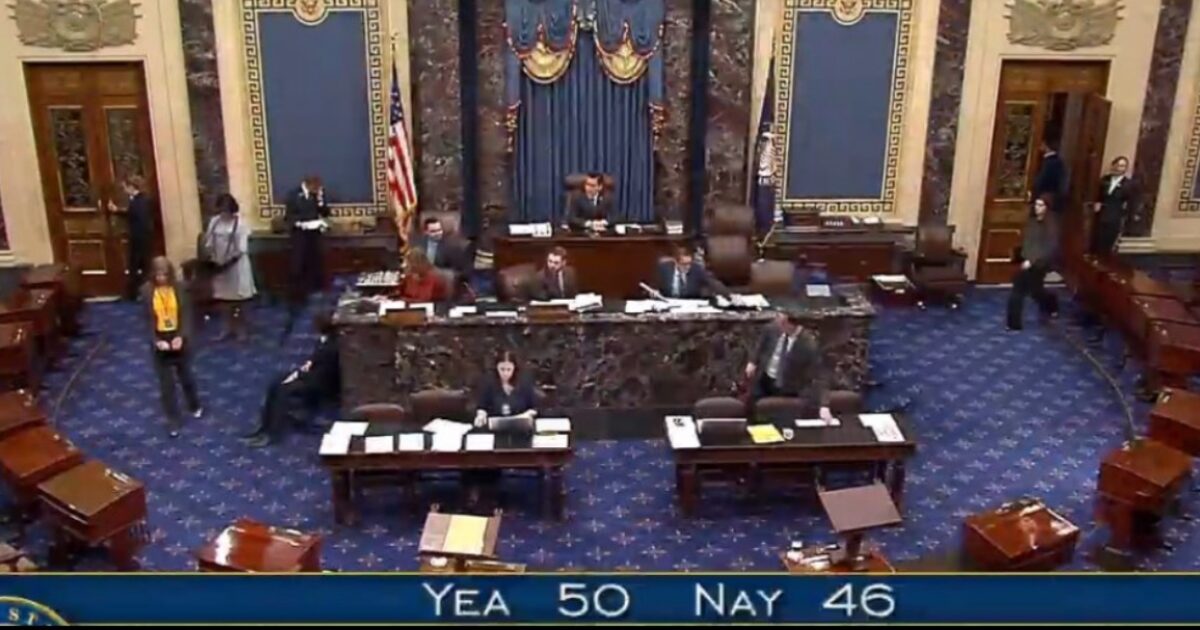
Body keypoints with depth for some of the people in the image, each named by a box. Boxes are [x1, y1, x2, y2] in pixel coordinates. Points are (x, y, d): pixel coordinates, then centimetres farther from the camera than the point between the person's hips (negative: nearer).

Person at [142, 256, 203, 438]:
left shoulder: (178, 288, -9)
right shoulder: (147, 291, -10)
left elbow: (186, 314, -8)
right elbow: (147, 319, -7)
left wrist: (181, 336, -20)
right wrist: (156, 341, -18)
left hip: (179, 338, 0)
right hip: (160, 340, 0)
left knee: (185, 375, 18)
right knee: (166, 382, 6)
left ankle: (195, 406, 43)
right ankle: (173, 420, 16)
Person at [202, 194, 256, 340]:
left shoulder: (240, 224, -10)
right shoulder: (214, 222, 4)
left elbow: (242, 249, -15)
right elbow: (209, 243, 5)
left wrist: (228, 261, -23)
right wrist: (212, 259, -10)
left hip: (236, 265, -4)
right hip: (219, 266, 5)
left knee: (239, 298, 5)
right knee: (223, 297, 10)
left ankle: (241, 328, 18)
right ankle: (229, 327, 23)